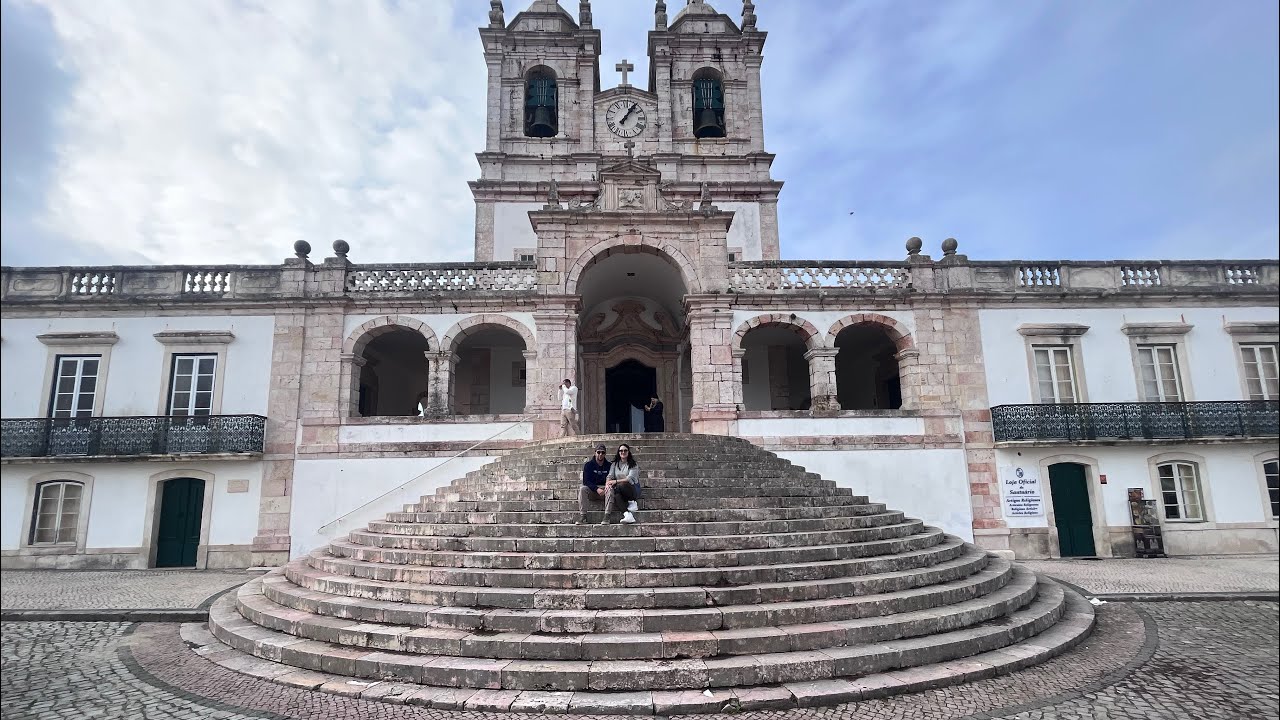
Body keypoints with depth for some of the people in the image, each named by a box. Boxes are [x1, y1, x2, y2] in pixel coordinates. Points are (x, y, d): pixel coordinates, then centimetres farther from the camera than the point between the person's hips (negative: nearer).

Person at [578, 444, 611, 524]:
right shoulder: (588, 465, 3)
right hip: (591, 490, 0)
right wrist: (597, 489, -23)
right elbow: (586, 481, -6)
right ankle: (582, 515, -32)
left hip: (604, 490, 0)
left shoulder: (609, 465, 6)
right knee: (582, 489, -30)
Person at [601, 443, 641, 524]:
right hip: (619, 491, 3)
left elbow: (630, 478, -13)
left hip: (632, 488, -3)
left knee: (621, 485, -36)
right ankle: (627, 514, -36)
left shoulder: (633, 464, 0)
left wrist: (616, 481, -21)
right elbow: (610, 476, 4)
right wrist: (607, 484, -19)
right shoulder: (615, 464, 15)